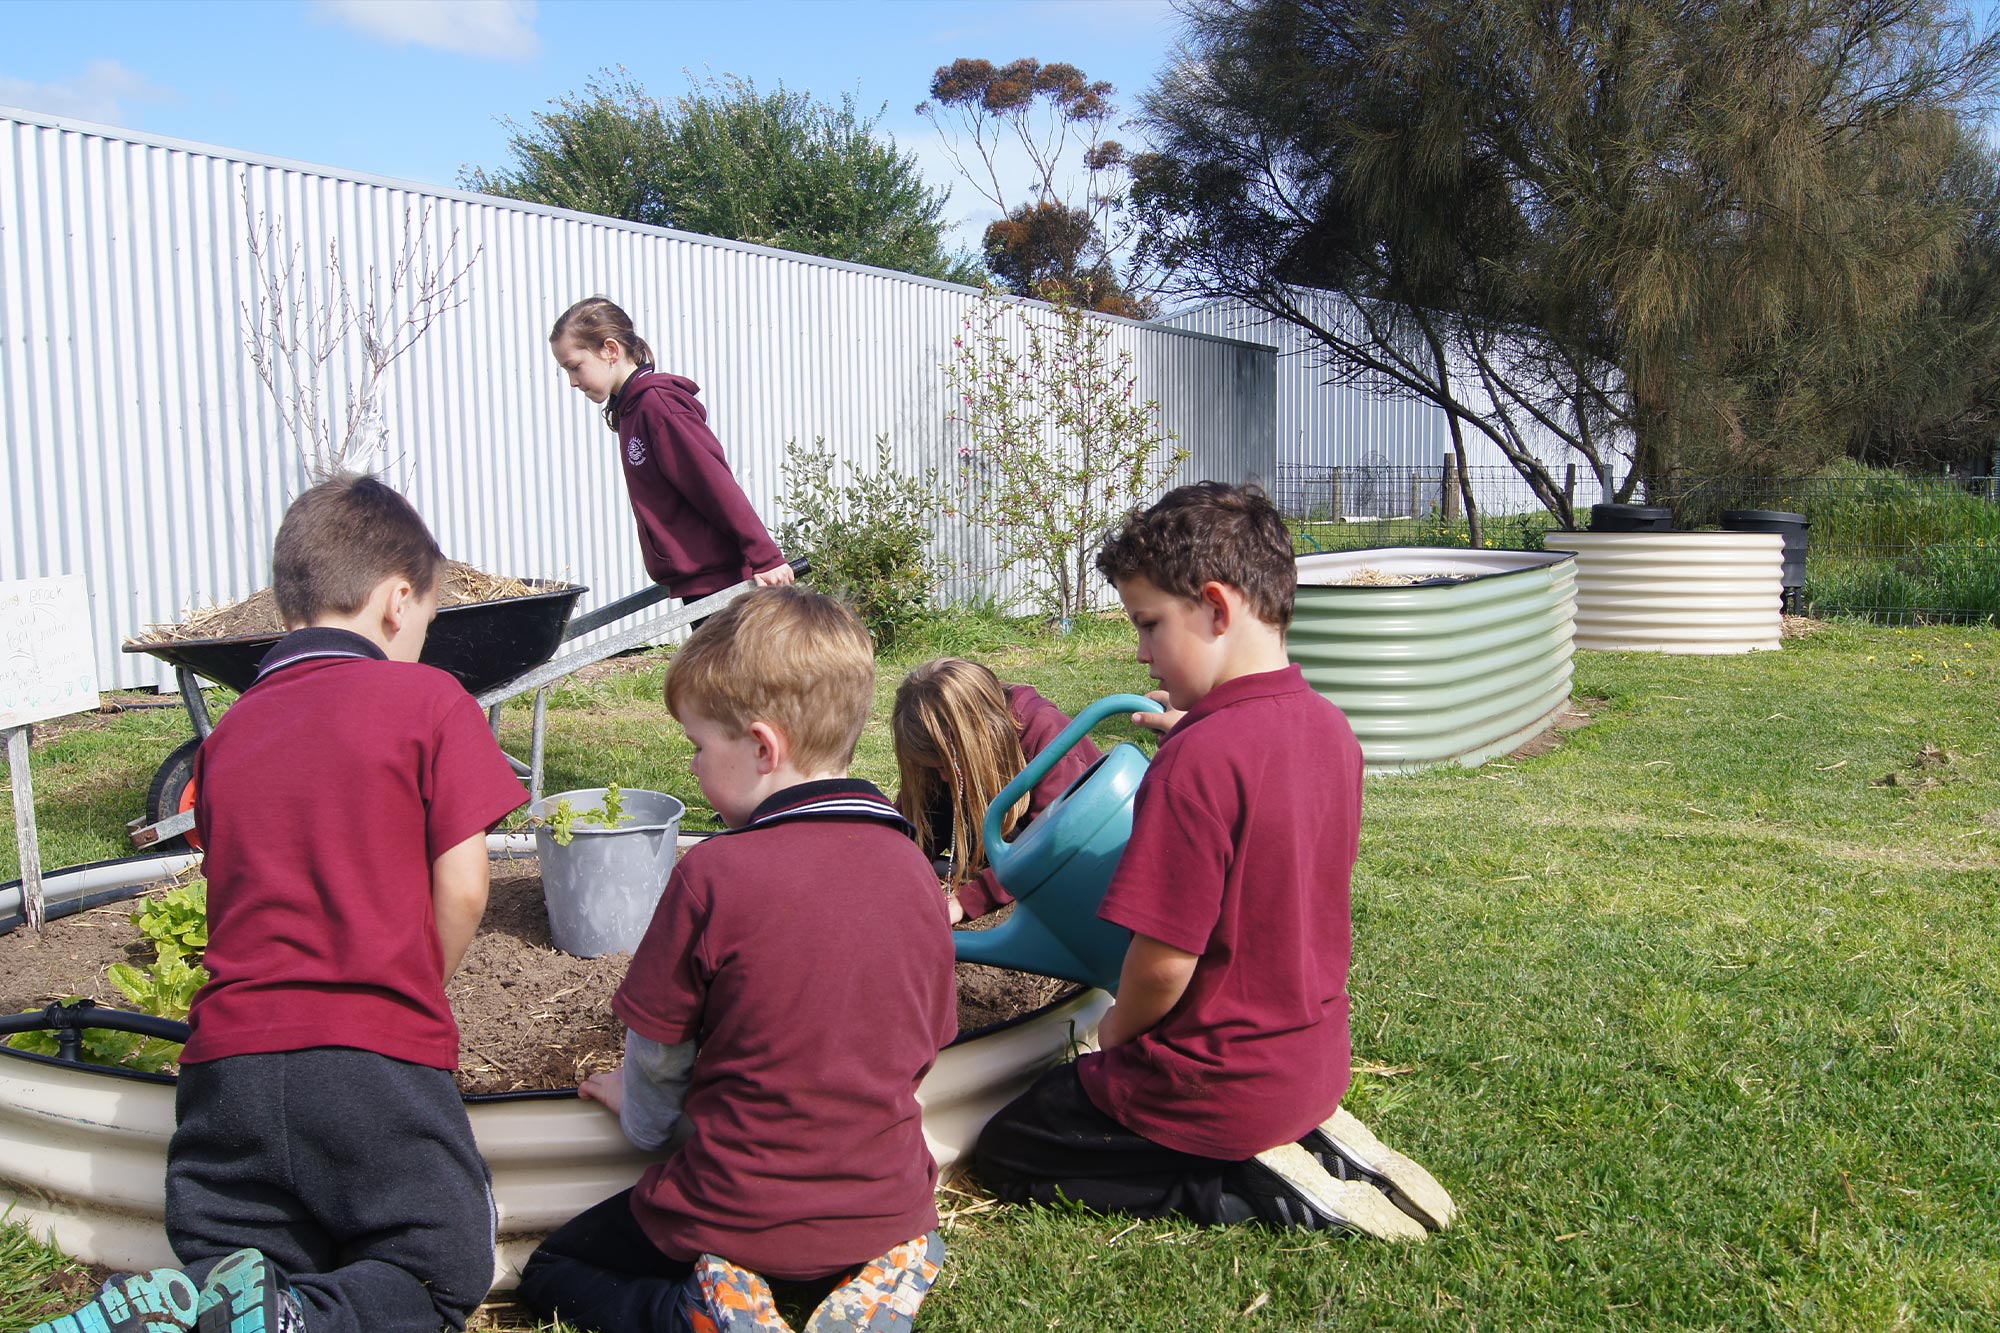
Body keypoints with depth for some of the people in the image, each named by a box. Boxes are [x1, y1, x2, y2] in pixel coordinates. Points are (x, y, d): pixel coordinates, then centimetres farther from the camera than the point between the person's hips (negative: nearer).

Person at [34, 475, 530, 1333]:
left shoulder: (227, 731, 15)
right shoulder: (428, 700, -1)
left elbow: (238, 891, 20)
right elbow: (461, 889, -5)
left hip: (230, 1052, 5)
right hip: (380, 1054, -5)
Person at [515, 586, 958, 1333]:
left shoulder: (714, 874, -20)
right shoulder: (910, 862, -6)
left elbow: (656, 1052, -6)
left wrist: (642, 1115, 18)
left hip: (736, 1214, -4)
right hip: (887, 1207, 4)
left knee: (551, 1273, 22)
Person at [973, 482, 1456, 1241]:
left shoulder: (1197, 760, -28)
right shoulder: (1328, 727, -2)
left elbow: (1164, 959, -24)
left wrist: (1118, 1030, -5)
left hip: (1217, 1085, -8)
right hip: (1316, 1064, 8)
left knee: (1007, 1153, 12)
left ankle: (1266, 1189, -2)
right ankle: (1314, 1143, 10)